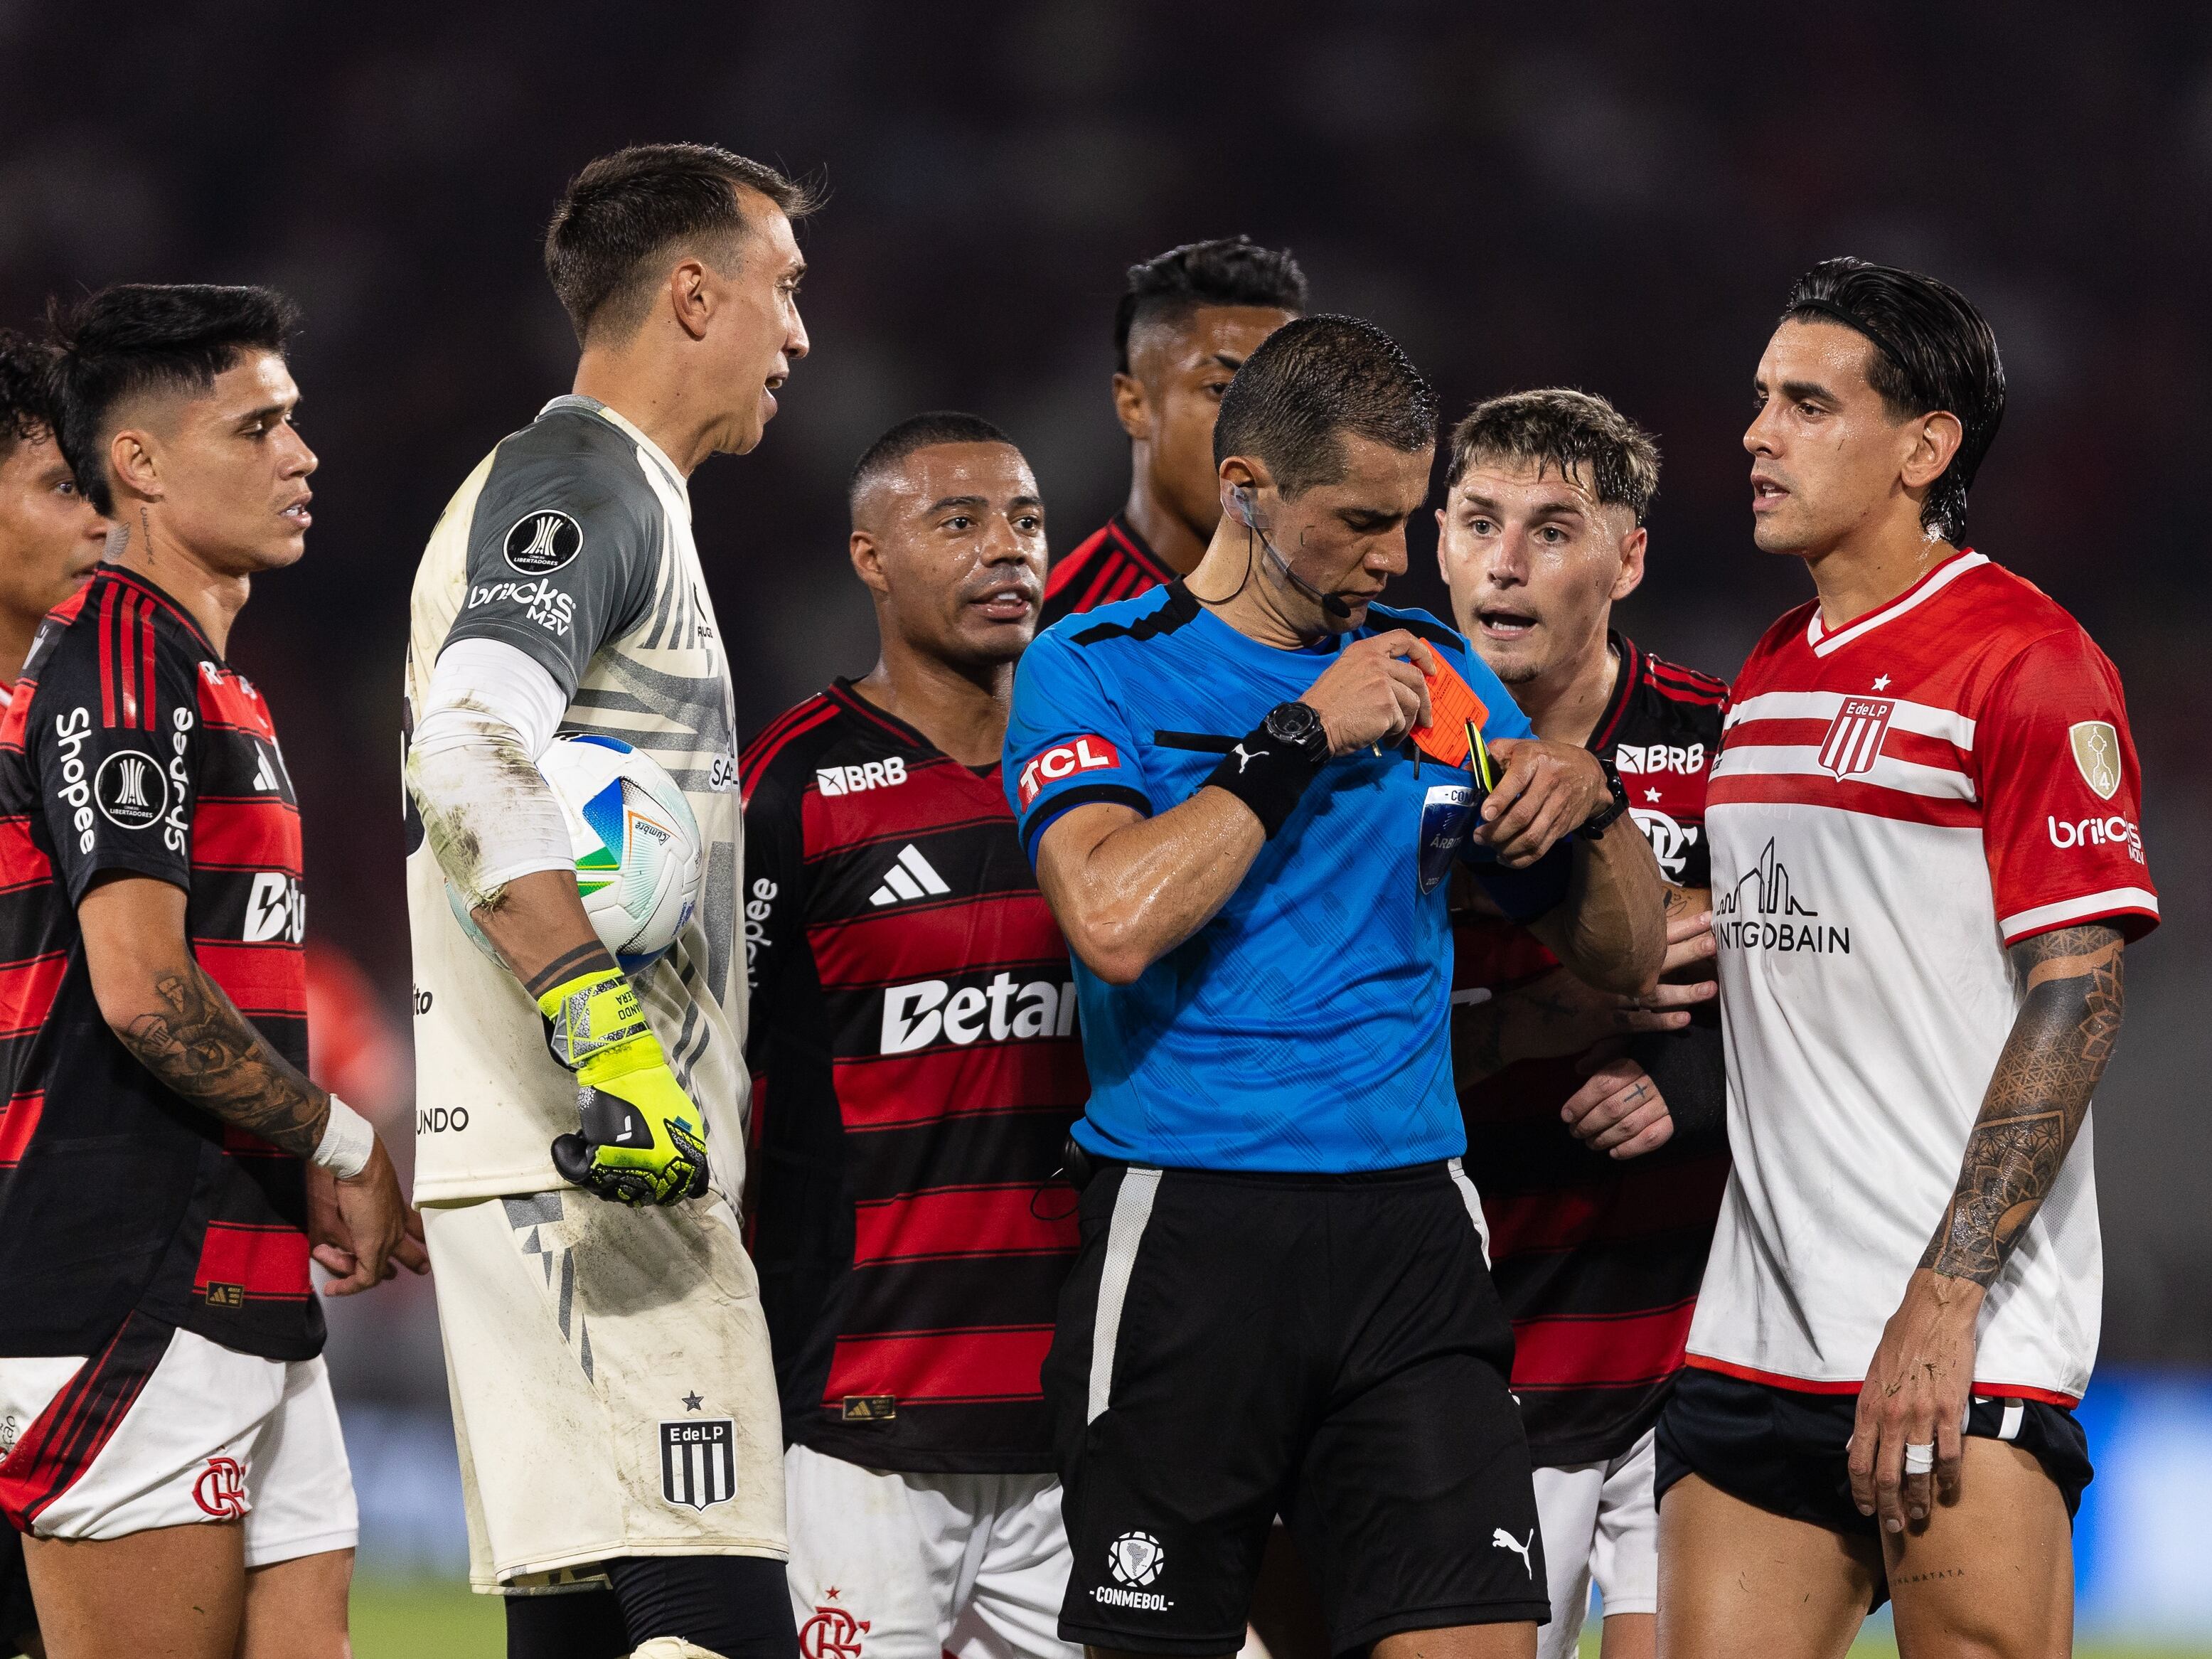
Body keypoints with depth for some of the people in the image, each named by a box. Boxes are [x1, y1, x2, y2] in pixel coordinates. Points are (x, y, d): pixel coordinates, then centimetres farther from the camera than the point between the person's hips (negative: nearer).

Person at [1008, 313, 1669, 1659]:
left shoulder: (1439, 677, 15)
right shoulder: (1095, 671, 1)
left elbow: (1625, 957, 19)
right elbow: (1114, 921, -18)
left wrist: (1586, 803, -2)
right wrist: (1302, 736, -12)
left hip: (1411, 1234, 3)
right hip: (1188, 1233, -3)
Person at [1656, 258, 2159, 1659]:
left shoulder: (2030, 662, -7)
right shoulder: (1768, 679, 17)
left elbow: (2076, 991, -13)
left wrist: (1943, 1303, -19)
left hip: (1963, 1349, -7)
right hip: (1756, 1334, 7)